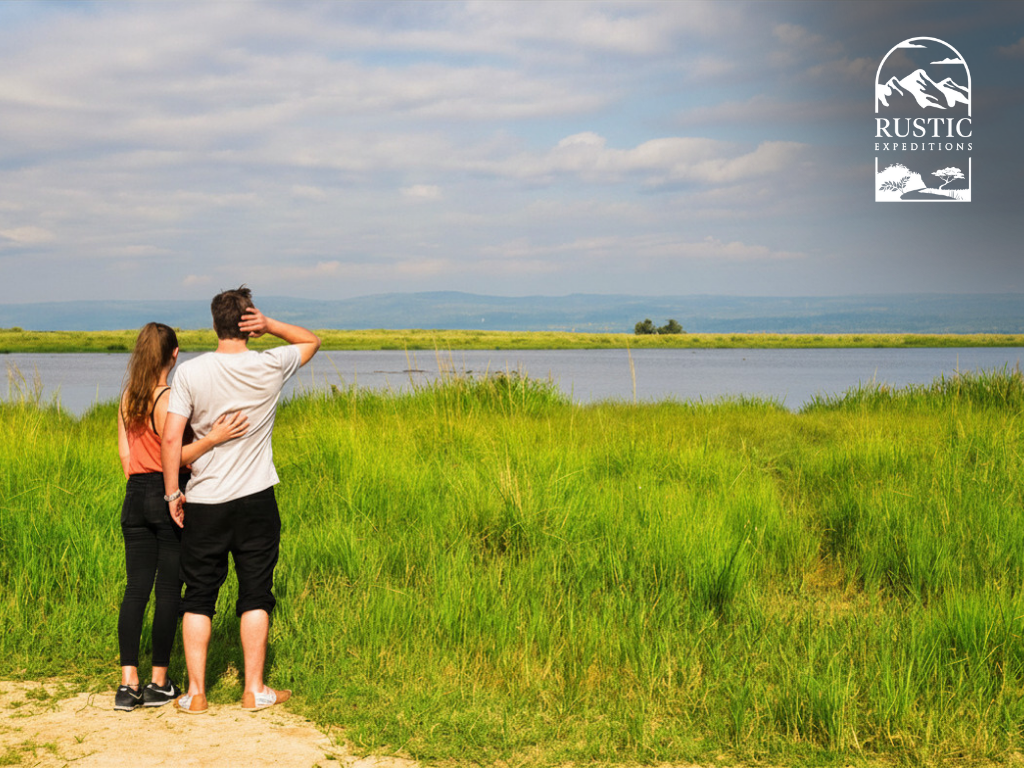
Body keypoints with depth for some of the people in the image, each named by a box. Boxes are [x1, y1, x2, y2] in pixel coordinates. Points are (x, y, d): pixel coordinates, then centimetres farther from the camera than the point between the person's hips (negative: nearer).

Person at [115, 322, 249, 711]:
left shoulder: (127, 398, 7)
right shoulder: (169, 399, -14)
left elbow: (124, 451, 11)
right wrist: (214, 438, -26)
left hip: (136, 495, 6)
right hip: (167, 494, -6)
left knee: (136, 588, 6)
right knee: (168, 589, 2)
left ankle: (127, 683, 3)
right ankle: (158, 683, 6)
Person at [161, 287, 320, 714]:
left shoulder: (190, 373, -6)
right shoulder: (270, 367, -5)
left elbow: (171, 439, -10)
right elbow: (311, 341, 14)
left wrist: (173, 492, 0)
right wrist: (270, 326, -4)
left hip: (203, 502, 0)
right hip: (255, 501, 0)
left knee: (199, 598, 9)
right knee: (255, 596, 8)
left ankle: (196, 692, 10)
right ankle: (254, 690, 13)